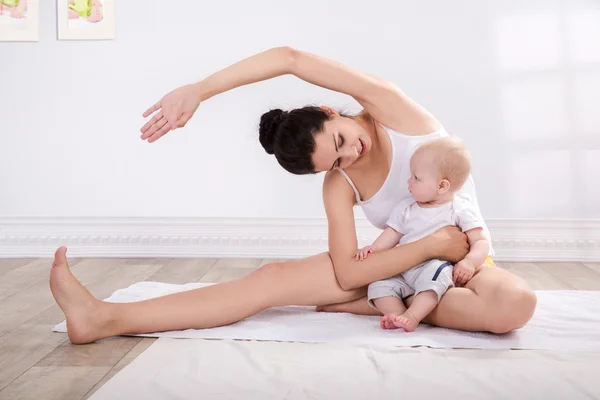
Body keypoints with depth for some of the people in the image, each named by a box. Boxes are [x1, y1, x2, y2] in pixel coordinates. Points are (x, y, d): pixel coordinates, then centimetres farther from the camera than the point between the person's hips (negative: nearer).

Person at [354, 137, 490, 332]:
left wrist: (470, 261, -25)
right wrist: (374, 248, -7)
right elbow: (392, 234, 13)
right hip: (402, 271, 5)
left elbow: (481, 241, -5)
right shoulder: (406, 208, 12)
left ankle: (412, 316, -41)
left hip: (437, 266, -5)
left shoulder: (462, 210, -1)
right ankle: (399, 316, -28)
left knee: (436, 272, -37)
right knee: (378, 283, -15)